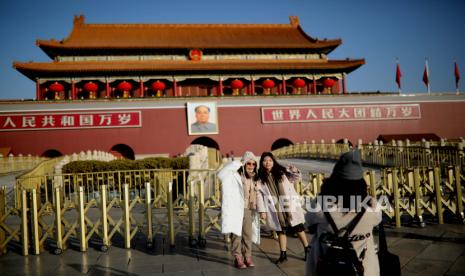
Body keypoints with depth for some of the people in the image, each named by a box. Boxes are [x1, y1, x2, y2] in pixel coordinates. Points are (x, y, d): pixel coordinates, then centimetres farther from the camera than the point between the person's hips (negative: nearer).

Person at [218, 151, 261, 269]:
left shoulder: (254, 178, 13)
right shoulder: (235, 175, -8)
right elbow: (221, 174, -27)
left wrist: (258, 209, 11)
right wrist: (237, 163, -23)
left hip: (248, 210, 6)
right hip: (236, 209, -6)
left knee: (248, 234, 8)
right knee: (236, 233, -3)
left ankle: (247, 257, 17)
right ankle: (238, 258, 6)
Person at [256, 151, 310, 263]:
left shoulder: (281, 172, 2)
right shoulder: (260, 178, 0)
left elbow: (295, 177, 11)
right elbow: (259, 195, -2)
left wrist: (295, 172, -12)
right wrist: (262, 210, -7)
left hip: (289, 205, 0)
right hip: (275, 208, 0)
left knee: (298, 227, 5)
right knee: (280, 230, 10)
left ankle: (307, 250, 19)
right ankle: (283, 254, 21)